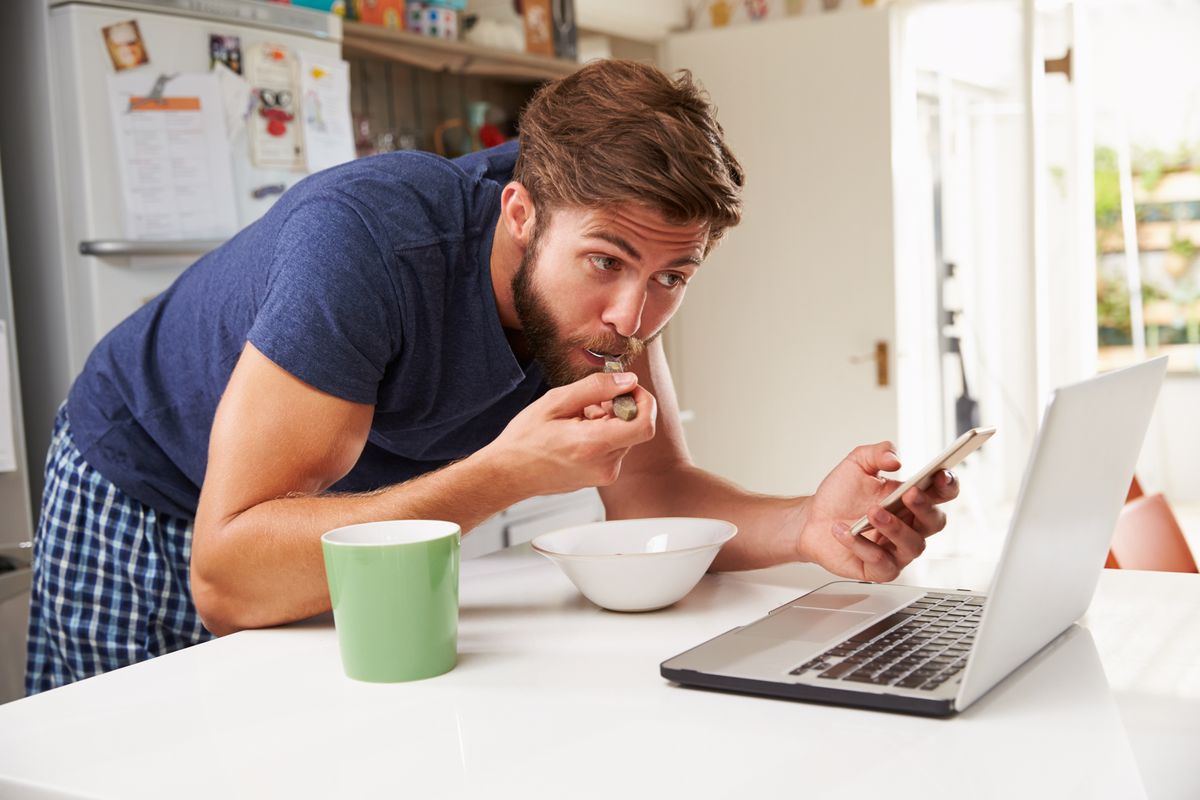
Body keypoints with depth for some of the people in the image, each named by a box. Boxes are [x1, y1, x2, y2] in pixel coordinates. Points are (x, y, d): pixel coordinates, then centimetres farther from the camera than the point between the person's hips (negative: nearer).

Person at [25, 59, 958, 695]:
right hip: (149, 503, -4)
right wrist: (505, 474, -49)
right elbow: (225, 578, -42)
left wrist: (809, 525, -35)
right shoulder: (366, 238, -39)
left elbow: (651, 494, -15)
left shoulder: (607, 233, -19)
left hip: (348, 515, 5)